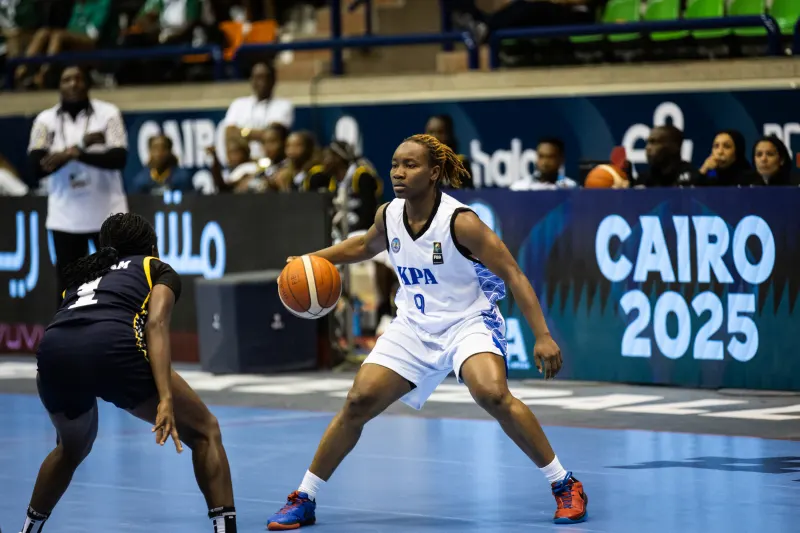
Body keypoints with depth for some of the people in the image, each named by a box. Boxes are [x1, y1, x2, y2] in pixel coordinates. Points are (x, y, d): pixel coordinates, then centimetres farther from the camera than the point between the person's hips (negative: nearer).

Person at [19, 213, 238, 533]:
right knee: (204, 431, 12)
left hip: (53, 352, 5)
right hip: (112, 347, -5)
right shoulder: (159, 270, 24)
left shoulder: (83, 274, 38)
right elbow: (156, 325, 3)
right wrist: (166, 398, -8)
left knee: (72, 449, 35)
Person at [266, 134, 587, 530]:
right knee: (359, 401, -6)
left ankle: (565, 486, -16)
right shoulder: (388, 216, -4)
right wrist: (315, 258, 9)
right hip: (414, 327, 5)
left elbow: (513, 275, -19)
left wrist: (542, 337, -26)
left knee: (493, 395, -31)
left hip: (469, 322, -5)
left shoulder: (460, 222, -21)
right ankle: (303, 500, 9)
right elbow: (365, 246, 22)